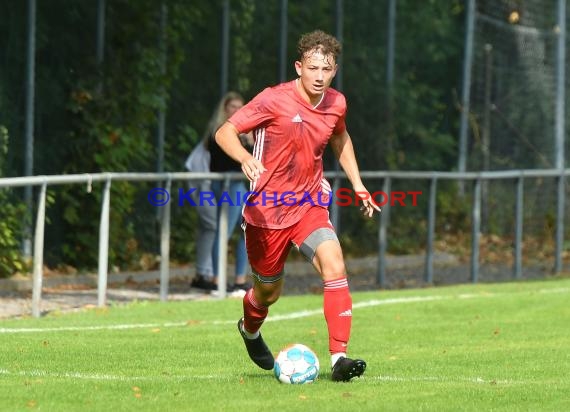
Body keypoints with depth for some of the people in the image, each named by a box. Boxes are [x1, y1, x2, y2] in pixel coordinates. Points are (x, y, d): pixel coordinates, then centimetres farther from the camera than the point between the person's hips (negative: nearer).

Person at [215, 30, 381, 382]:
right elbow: (225, 132, -20)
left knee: (334, 265, -24)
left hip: (310, 206, 3)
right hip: (267, 210, -3)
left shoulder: (336, 104, 0)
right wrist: (245, 158, -40)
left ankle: (339, 357, -25)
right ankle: (250, 328, 50)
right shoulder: (274, 101, -16)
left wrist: (358, 184, 19)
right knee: (269, 293, 12)